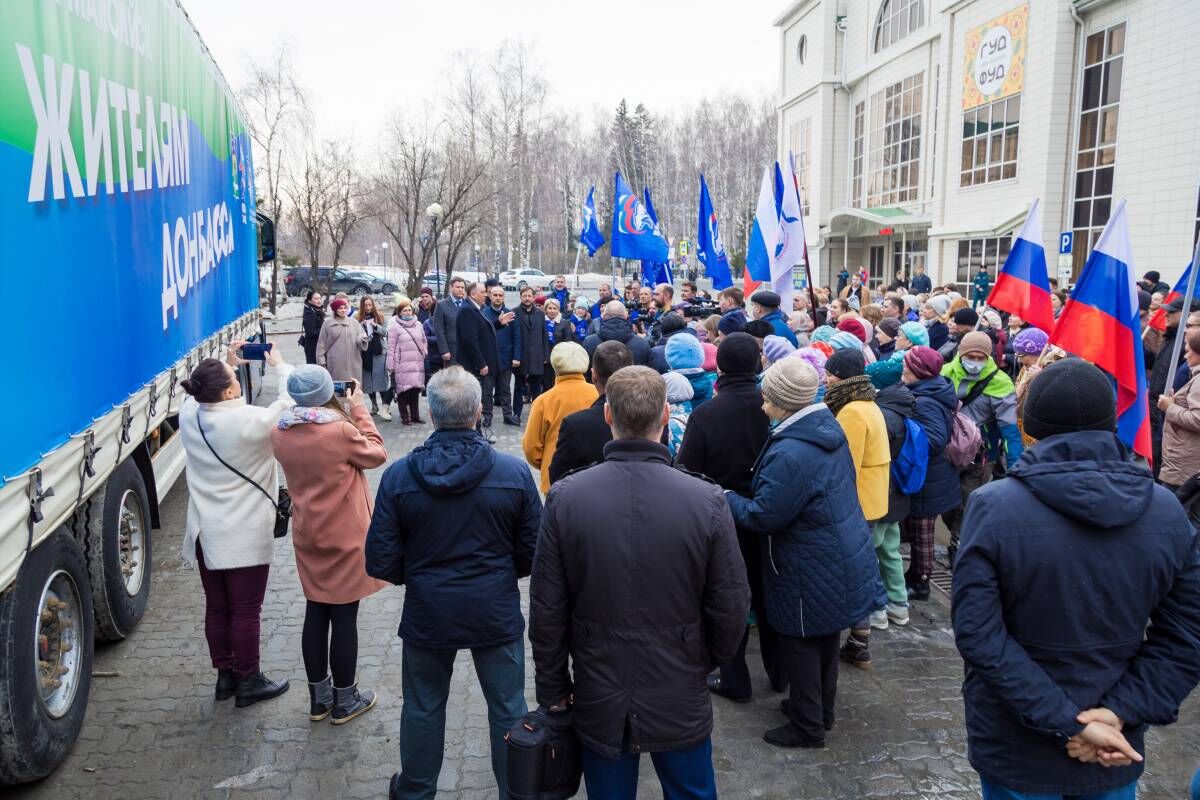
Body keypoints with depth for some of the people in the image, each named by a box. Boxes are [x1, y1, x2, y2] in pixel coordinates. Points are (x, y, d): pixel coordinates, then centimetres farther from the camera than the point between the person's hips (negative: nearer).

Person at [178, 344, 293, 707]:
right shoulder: (250, 420, -22)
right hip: (245, 536, -6)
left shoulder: (189, 415, -4)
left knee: (216, 608, 17)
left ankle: (225, 675, 31)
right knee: (245, 611, 6)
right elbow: (292, 402, -9)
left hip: (205, 534, 6)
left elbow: (201, 394, 20)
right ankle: (248, 681, 18)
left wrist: (228, 363, 13)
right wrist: (278, 365, 2)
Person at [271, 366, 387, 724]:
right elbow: (376, 454, -5)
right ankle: (345, 701, 19)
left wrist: (341, 413, 7)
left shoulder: (280, 433, -4)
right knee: (344, 617, 6)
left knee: (315, 614, 15)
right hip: (345, 537, -6)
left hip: (307, 535, 6)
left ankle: (319, 697, 28)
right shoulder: (341, 431, -22)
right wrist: (358, 409, -2)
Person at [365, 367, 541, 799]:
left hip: (427, 615, 1)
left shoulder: (399, 475, -14)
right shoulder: (515, 472, -15)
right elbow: (533, 554, -8)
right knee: (508, 708, 17)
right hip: (497, 613, -1)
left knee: (423, 709, 22)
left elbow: (382, 563, -9)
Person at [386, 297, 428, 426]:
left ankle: (415, 415, 16)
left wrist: (424, 354, 11)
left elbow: (424, 342, 22)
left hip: (417, 363, 4)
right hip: (402, 365, -4)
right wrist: (390, 366, -6)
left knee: (416, 389, 7)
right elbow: (391, 347, -4)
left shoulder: (418, 325, 12)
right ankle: (404, 417, 6)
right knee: (403, 390, -2)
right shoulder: (395, 327, -3)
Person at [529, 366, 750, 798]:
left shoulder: (565, 497, -15)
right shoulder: (707, 499, -17)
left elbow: (546, 610, -9)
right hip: (681, 700, 0)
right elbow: (730, 608, -9)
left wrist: (553, 688, 5)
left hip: (599, 702, 1)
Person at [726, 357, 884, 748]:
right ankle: (822, 709, 41)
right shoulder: (830, 429, -1)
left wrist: (729, 498, -5)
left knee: (800, 645, 9)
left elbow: (762, 516, -24)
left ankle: (807, 726, 23)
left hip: (810, 573, -9)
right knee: (826, 640, 23)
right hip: (842, 563, 9)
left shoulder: (789, 454, -30)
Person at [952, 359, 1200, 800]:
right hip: (1114, 754, 3)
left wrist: (1068, 722, -17)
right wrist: (1120, 712, -12)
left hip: (1015, 748, -2)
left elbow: (977, 633, -21)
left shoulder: (992, 505, -18)